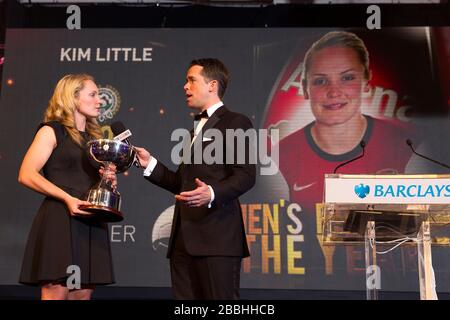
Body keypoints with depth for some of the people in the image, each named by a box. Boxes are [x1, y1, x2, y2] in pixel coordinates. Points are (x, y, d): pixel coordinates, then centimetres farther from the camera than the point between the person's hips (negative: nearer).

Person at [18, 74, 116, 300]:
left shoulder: (94, 138, 20)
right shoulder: (52, 131, 1)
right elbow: (26, 175, -10)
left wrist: (110, 181, 7)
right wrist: (67, 198, -19)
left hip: (91, 223, 6)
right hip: (60, 220, -6)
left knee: (83, 293, 4)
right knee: (56, 292, -9)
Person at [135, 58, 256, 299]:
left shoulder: (235, 123, 0)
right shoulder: (195, 129, 27)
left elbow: (246, 175, -12)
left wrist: (212, 194, -28)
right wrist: (150, 164, 15)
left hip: (217, 237, -8)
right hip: (184, 238, 8)